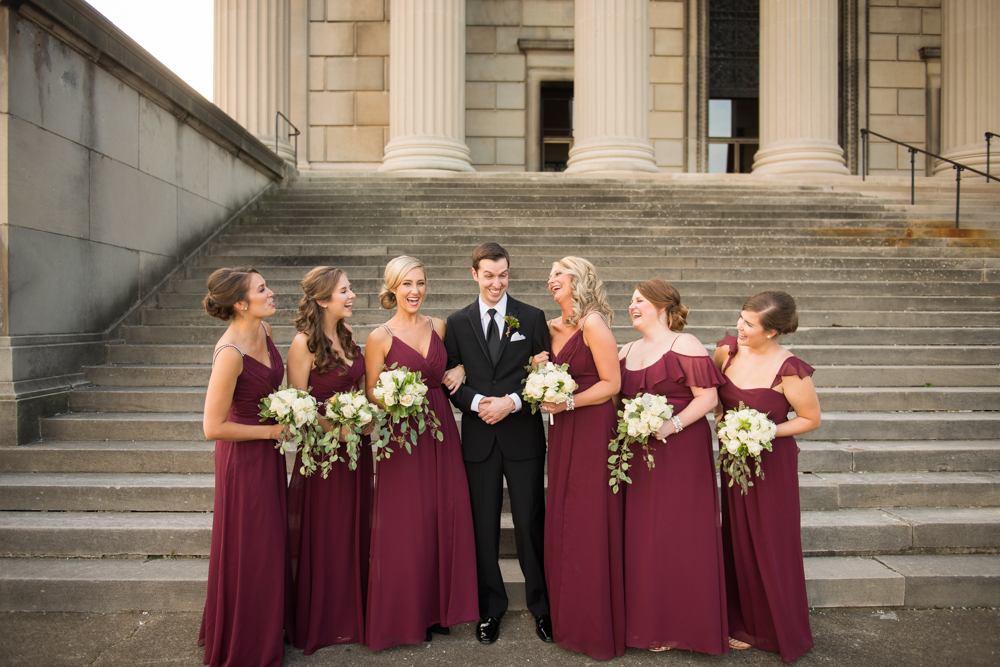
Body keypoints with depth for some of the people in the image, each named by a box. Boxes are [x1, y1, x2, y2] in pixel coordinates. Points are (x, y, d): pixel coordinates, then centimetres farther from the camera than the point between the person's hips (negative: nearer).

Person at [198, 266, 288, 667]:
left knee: (269, 542, 21)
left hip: (268, 452, 8)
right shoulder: (230, 353, -28)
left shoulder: (263, 330, -3)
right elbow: (213, 427, -25)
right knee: (249, 551, 9)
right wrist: (271, 430, -18)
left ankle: (267, 628, 42)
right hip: (244, 457, -8)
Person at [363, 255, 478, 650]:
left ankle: (439, 606, 28)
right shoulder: (379, 338, -7)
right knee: (407, 525, 3)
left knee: (446, 517, 8)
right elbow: (373, 398, -3)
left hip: (441, 431, 4)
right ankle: (407, 615, 23)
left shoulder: (438, 327, 7)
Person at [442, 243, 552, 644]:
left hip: (523, 435, -1)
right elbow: (450, 379, 4)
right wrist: (477, 402, -13)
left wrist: (512, 401, -14)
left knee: (531, 523, 5)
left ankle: (541, 606, 24)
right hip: (479, 437, 1)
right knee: (483, 525, 10)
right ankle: (489, 608, 27)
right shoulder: (458, 322, 6)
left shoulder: (532, 318, 3)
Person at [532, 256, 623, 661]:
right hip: (562, 430, 8)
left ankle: (596, 630, 17)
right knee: (561, 519, 11)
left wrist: (568, 403, -19)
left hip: (592, 429, -7)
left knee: (590, 523, -1)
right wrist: (540, 368, -1)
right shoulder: (553, 328, 12)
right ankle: (568, 618, 27)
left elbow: (612, 384, -13)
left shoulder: (593, 324, -12)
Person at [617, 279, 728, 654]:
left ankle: (680, 626, 16)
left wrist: (671, 425, -22)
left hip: (681, 451, -6)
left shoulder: (684, 345, -6)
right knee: (641, 536, 9)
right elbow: (615, 395, 16)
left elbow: (708, 397, -12)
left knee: (679, 535, 1)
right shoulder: (626, 352, 14)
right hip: (638, 454, 6)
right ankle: (646, 620, 23)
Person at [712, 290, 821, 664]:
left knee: (770, 545, 7)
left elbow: (811, 419, -10)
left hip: (772, 461, -6)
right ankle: (744, 623, 35)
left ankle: (778, 631, 29)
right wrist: (720, 416, -2)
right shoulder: (728, 350, -6)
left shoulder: (789, 370, -22)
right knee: (738, 540, 16)